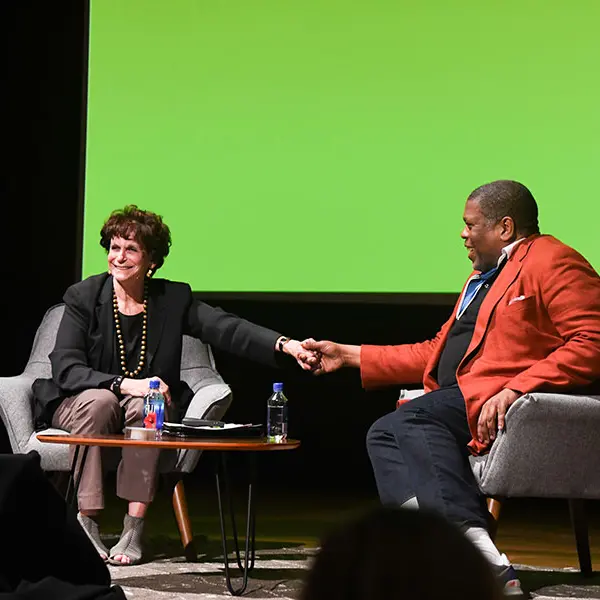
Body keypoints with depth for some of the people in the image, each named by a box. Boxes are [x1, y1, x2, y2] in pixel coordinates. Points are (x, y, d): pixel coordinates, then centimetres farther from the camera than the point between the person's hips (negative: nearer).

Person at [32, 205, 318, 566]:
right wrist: (125, 384, -30)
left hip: (147, 406, 1)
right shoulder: (83, 298, -6)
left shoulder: (173, 299, -1)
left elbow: (228, 328, -16)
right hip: (80, 405, -1)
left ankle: (134, 529, -30)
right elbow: (65, 369, -15)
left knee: (145, 406, -32)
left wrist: (285, 345, -34)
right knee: (99, 400, -34)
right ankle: (86, 521, -29)